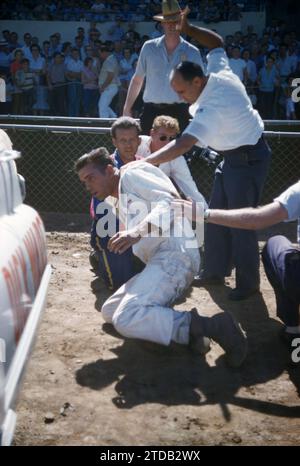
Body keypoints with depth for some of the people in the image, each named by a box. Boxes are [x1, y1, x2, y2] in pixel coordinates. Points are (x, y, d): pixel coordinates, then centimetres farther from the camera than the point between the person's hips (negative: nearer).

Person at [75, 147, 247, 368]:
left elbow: (170, 200, -16)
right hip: (158, 260, 11)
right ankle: (187, 325, -5)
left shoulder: (130, 174, 1)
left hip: (175, 253, -11)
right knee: (110, 311, 11)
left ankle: (212, 326, -22)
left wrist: (137, 232, -28)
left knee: (125, 319, -27)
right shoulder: (121, 201, 30)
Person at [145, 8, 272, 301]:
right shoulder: (219, 70, -10)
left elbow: (182, 146, -41)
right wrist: (187, 29, 2)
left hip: (248, 160, -10)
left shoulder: (213, 108, -34)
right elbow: (216, 42, 12)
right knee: (216, 216, 12)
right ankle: (215, 272, 23)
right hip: (233, 154, 10)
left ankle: (248, 284, 8)